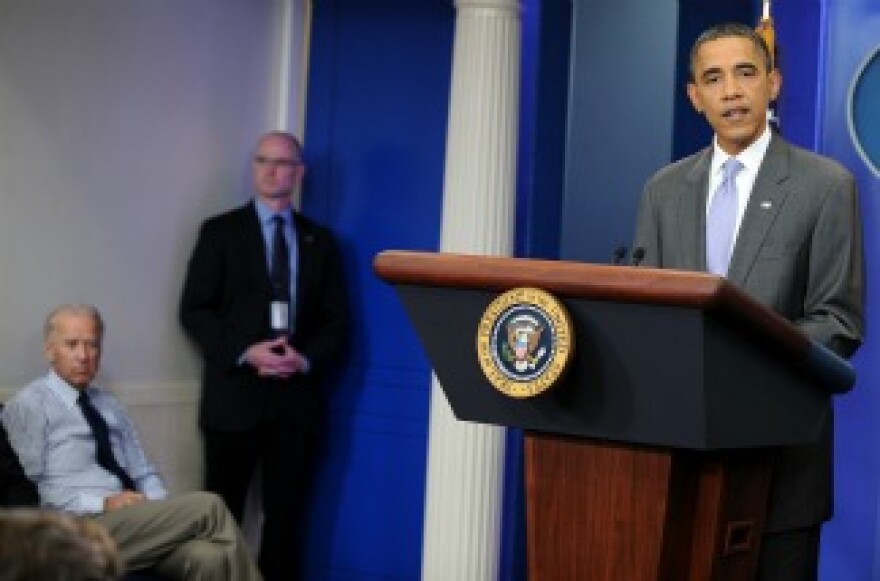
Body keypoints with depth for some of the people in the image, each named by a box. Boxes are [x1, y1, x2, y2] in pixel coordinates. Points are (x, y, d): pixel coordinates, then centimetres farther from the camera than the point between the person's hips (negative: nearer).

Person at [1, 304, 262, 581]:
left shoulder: (109, 405, 23)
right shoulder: (27, 405, 3)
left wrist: (161, 510, 0)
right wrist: (102, 503, -14)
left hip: (139, 520, 6)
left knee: (209, 556, -29)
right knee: (208, 506, -24)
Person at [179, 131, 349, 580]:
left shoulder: (320, 241, 12)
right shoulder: (220, 232, 4)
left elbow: (336, 320, 10)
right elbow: (194, 310, -2)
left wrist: (305, 359, -9)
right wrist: (244, 352, -15)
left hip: (296, 395, 2)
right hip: (234, 392, -2)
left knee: (286, 513, 4)